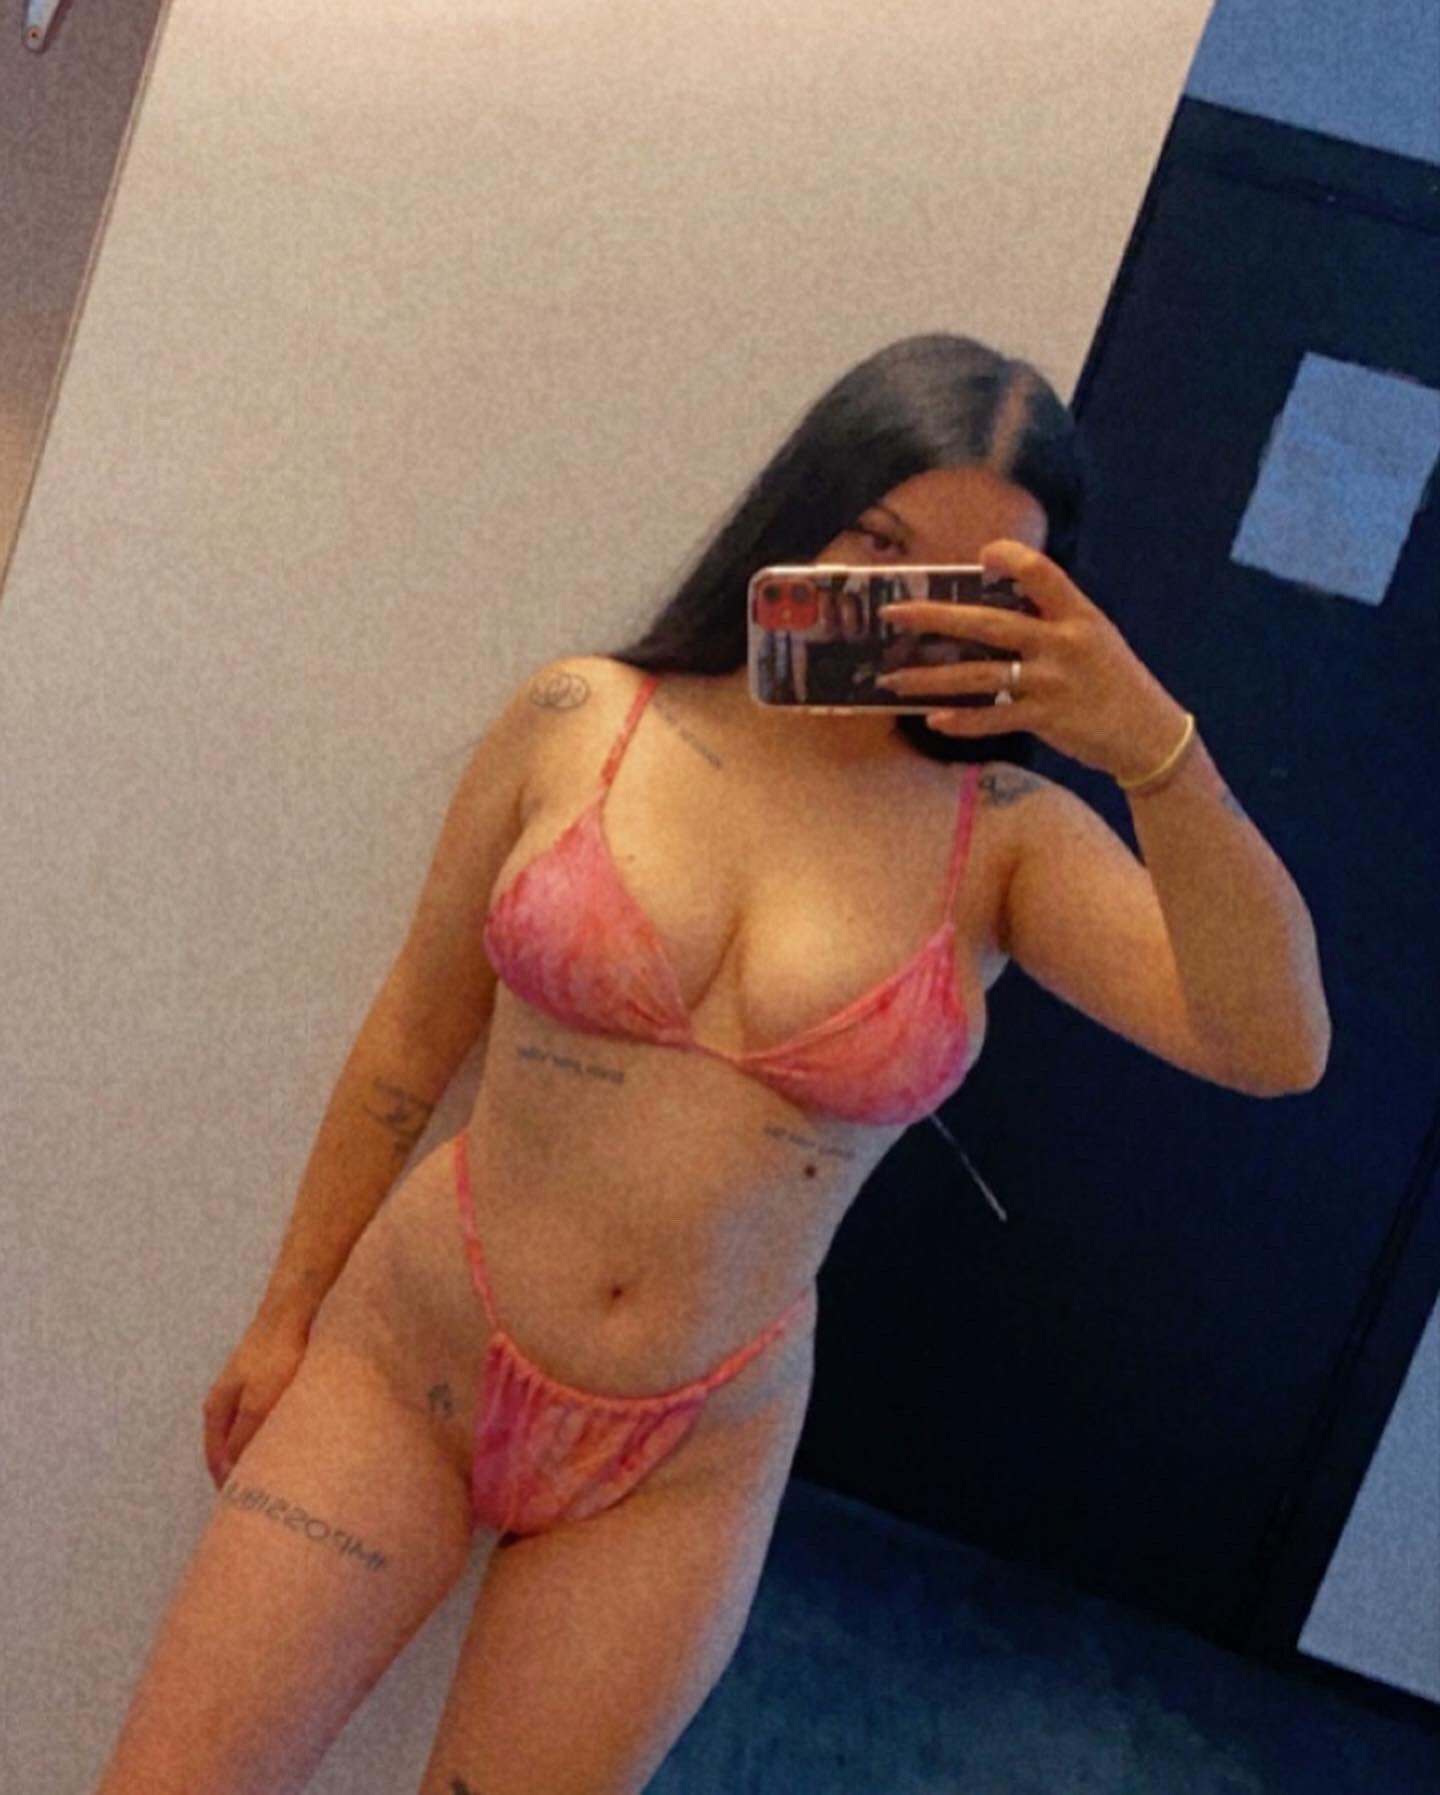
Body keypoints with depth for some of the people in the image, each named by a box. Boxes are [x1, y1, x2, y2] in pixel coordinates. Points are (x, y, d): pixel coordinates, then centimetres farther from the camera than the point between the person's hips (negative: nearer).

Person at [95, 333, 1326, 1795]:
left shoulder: (1005, 838, -5)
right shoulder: (581, 722, -6)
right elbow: (413, 1035, 3)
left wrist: (1152, 745, -28)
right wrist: (286, 1313, 10)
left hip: (685, 1470, 0)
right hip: (410, 1360, 0)